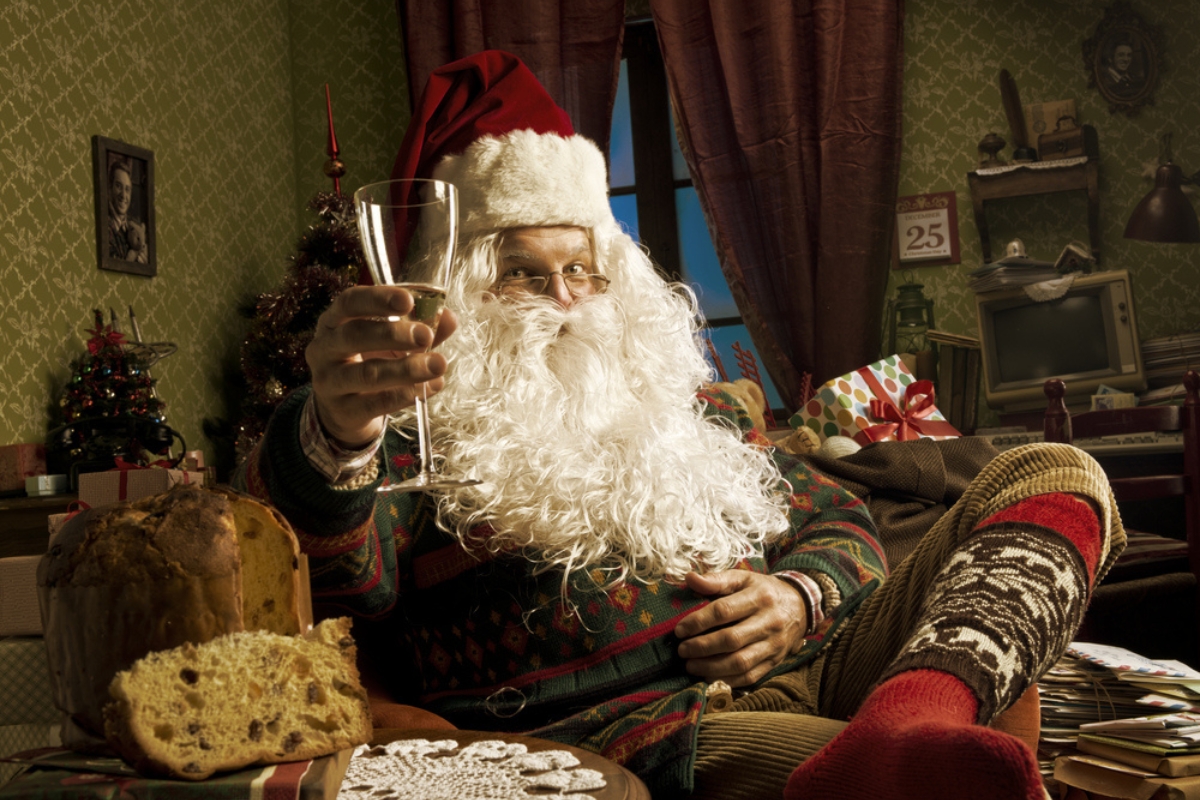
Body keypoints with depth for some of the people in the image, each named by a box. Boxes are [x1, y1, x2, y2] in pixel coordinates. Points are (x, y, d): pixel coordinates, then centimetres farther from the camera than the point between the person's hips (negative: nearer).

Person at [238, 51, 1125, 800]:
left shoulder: (678, 400, 28)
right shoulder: (407, 436, 9)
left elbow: (838, 521, 27)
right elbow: (342, 573, -14)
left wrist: (801, 600, 2)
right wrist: (336, 437, -39)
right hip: (623, 727, -8)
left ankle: (905, 726, -33)